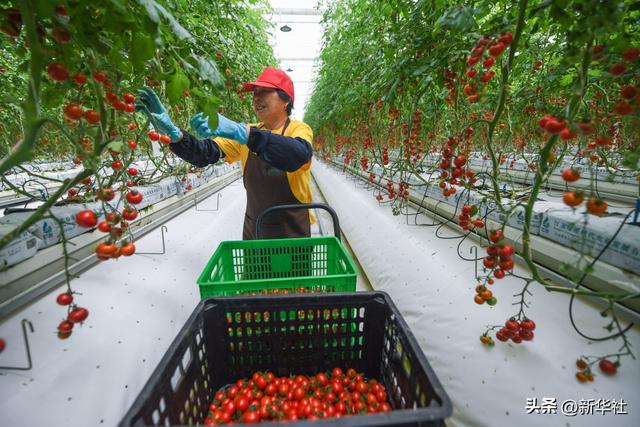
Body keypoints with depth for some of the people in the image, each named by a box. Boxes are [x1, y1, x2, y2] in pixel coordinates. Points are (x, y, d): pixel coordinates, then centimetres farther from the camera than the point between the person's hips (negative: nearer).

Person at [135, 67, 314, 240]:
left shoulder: (299, 129, -10)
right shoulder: (244, 133, 4)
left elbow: (299, 155, -34)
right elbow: (206, 153, -7)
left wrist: (238, 131, -41)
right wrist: (174, 133, -26)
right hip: (253, 229, 4)